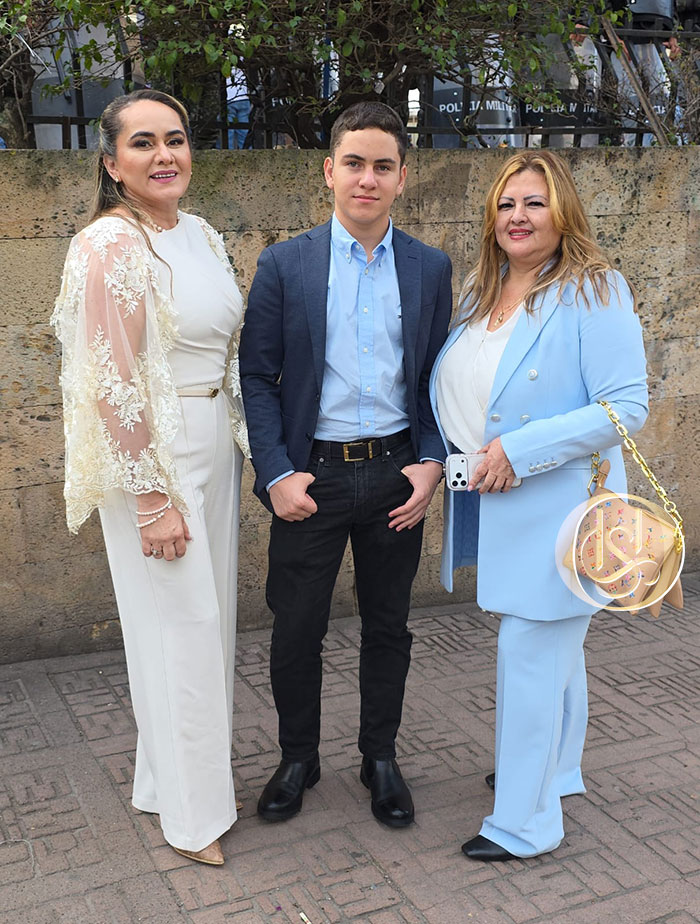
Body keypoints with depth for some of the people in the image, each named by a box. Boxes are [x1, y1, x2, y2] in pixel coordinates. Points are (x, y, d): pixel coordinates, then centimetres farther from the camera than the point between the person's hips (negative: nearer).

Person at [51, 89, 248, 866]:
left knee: (209, 617, 17)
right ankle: (191, 812, 22)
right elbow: (111, 385, -19)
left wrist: (238, 445, 13)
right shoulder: (110, 246, -17)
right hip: (150, 456, -8)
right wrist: (151, 500, -19)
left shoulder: (201, 235, 8)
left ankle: (181, 771, 38)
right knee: (179, 626, 3)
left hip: (215, 445, 8)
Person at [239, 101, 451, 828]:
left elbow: (439, 378, 7)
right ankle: (297, 760, 30)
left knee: (388, 627, 13)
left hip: (397, 475, 2)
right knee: (296, 630, 8)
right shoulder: (284, 265, -2)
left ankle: (380, 759, 32)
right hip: (310, 476, -1)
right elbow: (255, 376, -2)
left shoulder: (431, 270, 4)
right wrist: (276, 473, -10)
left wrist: (431, 462, -6)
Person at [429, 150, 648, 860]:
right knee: (551, 646, 22)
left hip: (556, 506, -7)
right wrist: (451, 453, 5)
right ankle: (555, 770, 41)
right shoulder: (480, 291, 9)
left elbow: (627, 406, -20)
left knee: (530, 652, -2)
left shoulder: (594, 293, -13)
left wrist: (519, 449, -23)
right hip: (490, 502, 7)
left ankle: (525, 822, 12)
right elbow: (455, 389, 22)